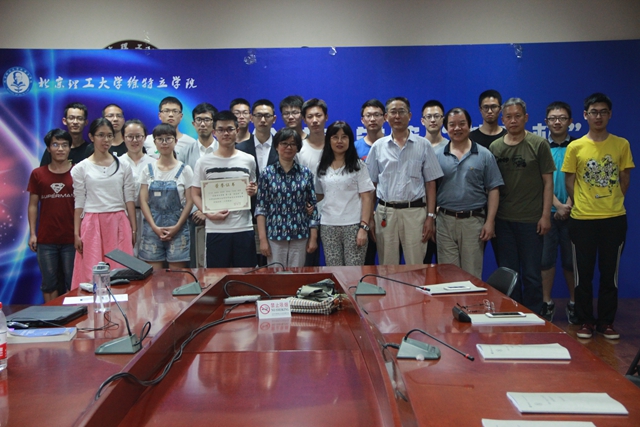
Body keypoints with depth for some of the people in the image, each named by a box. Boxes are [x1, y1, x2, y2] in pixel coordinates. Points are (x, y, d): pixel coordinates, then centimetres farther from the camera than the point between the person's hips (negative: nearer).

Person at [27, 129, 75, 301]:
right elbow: (33, 205, 8)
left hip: (72, 239, -1)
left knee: (72, 282, 5)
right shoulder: (38, 174, 4)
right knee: (49, 282, 9)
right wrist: (32, 233, 1)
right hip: (46, 240, 1)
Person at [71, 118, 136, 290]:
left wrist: (133, 229, 2)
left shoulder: (123, 167, 7)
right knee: (93, 274, -3)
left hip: (118, 223, 1)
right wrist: (76, 233, -1)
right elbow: (79, 203, 4)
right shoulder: (80, 169, 4)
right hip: (93, 224, -1)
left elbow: (130, 200, 7)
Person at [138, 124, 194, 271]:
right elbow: (143, 201, 3)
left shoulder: (184, 170, 3)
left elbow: (189, 201, 0)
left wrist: (177, 227, -10)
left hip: (177, 229, -1)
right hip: (152, 228, 1)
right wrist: (155, 227, -9)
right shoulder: (148, 170, 7)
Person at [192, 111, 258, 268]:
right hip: (215, 230, -1)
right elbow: (195, 194, 5)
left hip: (244, 228, 1)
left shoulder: (249, 160, 8)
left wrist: (253, 191, -5)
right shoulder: (204, 162, 4)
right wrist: (209, 214, -12)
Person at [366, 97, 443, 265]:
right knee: (387, 267, 8)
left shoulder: (423, 145, 4)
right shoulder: (378, 146, 7)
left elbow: (430, 184, 4)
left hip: (415, 211, -1)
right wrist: (369, 217, 3)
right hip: (385, 212, 1)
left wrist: (430, 216, -3)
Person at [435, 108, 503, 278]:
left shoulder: (484, 155, 3)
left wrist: (490, 221, -7)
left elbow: (493, 190, 1)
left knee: (472, 275, 6)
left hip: (473, 221, -1)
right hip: (445, 220, 1)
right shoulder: (437, 155, 6)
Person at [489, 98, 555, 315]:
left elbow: (548, 181, -1)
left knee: (531, 274, 4)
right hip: (502, 219, 3)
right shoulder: (495, 147, 6)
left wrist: (546, 215, -8)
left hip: (531, 220, -3)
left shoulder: (539, 144, -1)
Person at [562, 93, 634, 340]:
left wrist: (612, 202, 6)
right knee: (583, 273, 6)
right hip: (582, 219, -1)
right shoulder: (575, 147, -1)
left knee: (610, 273, 8)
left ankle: (607, 322, 20)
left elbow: (625, 179, 9)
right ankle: (586, 321, 19)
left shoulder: (621, 145, 2)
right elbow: (570, 181, 4)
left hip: (614, 219, 1)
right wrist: (581, 205, 4)